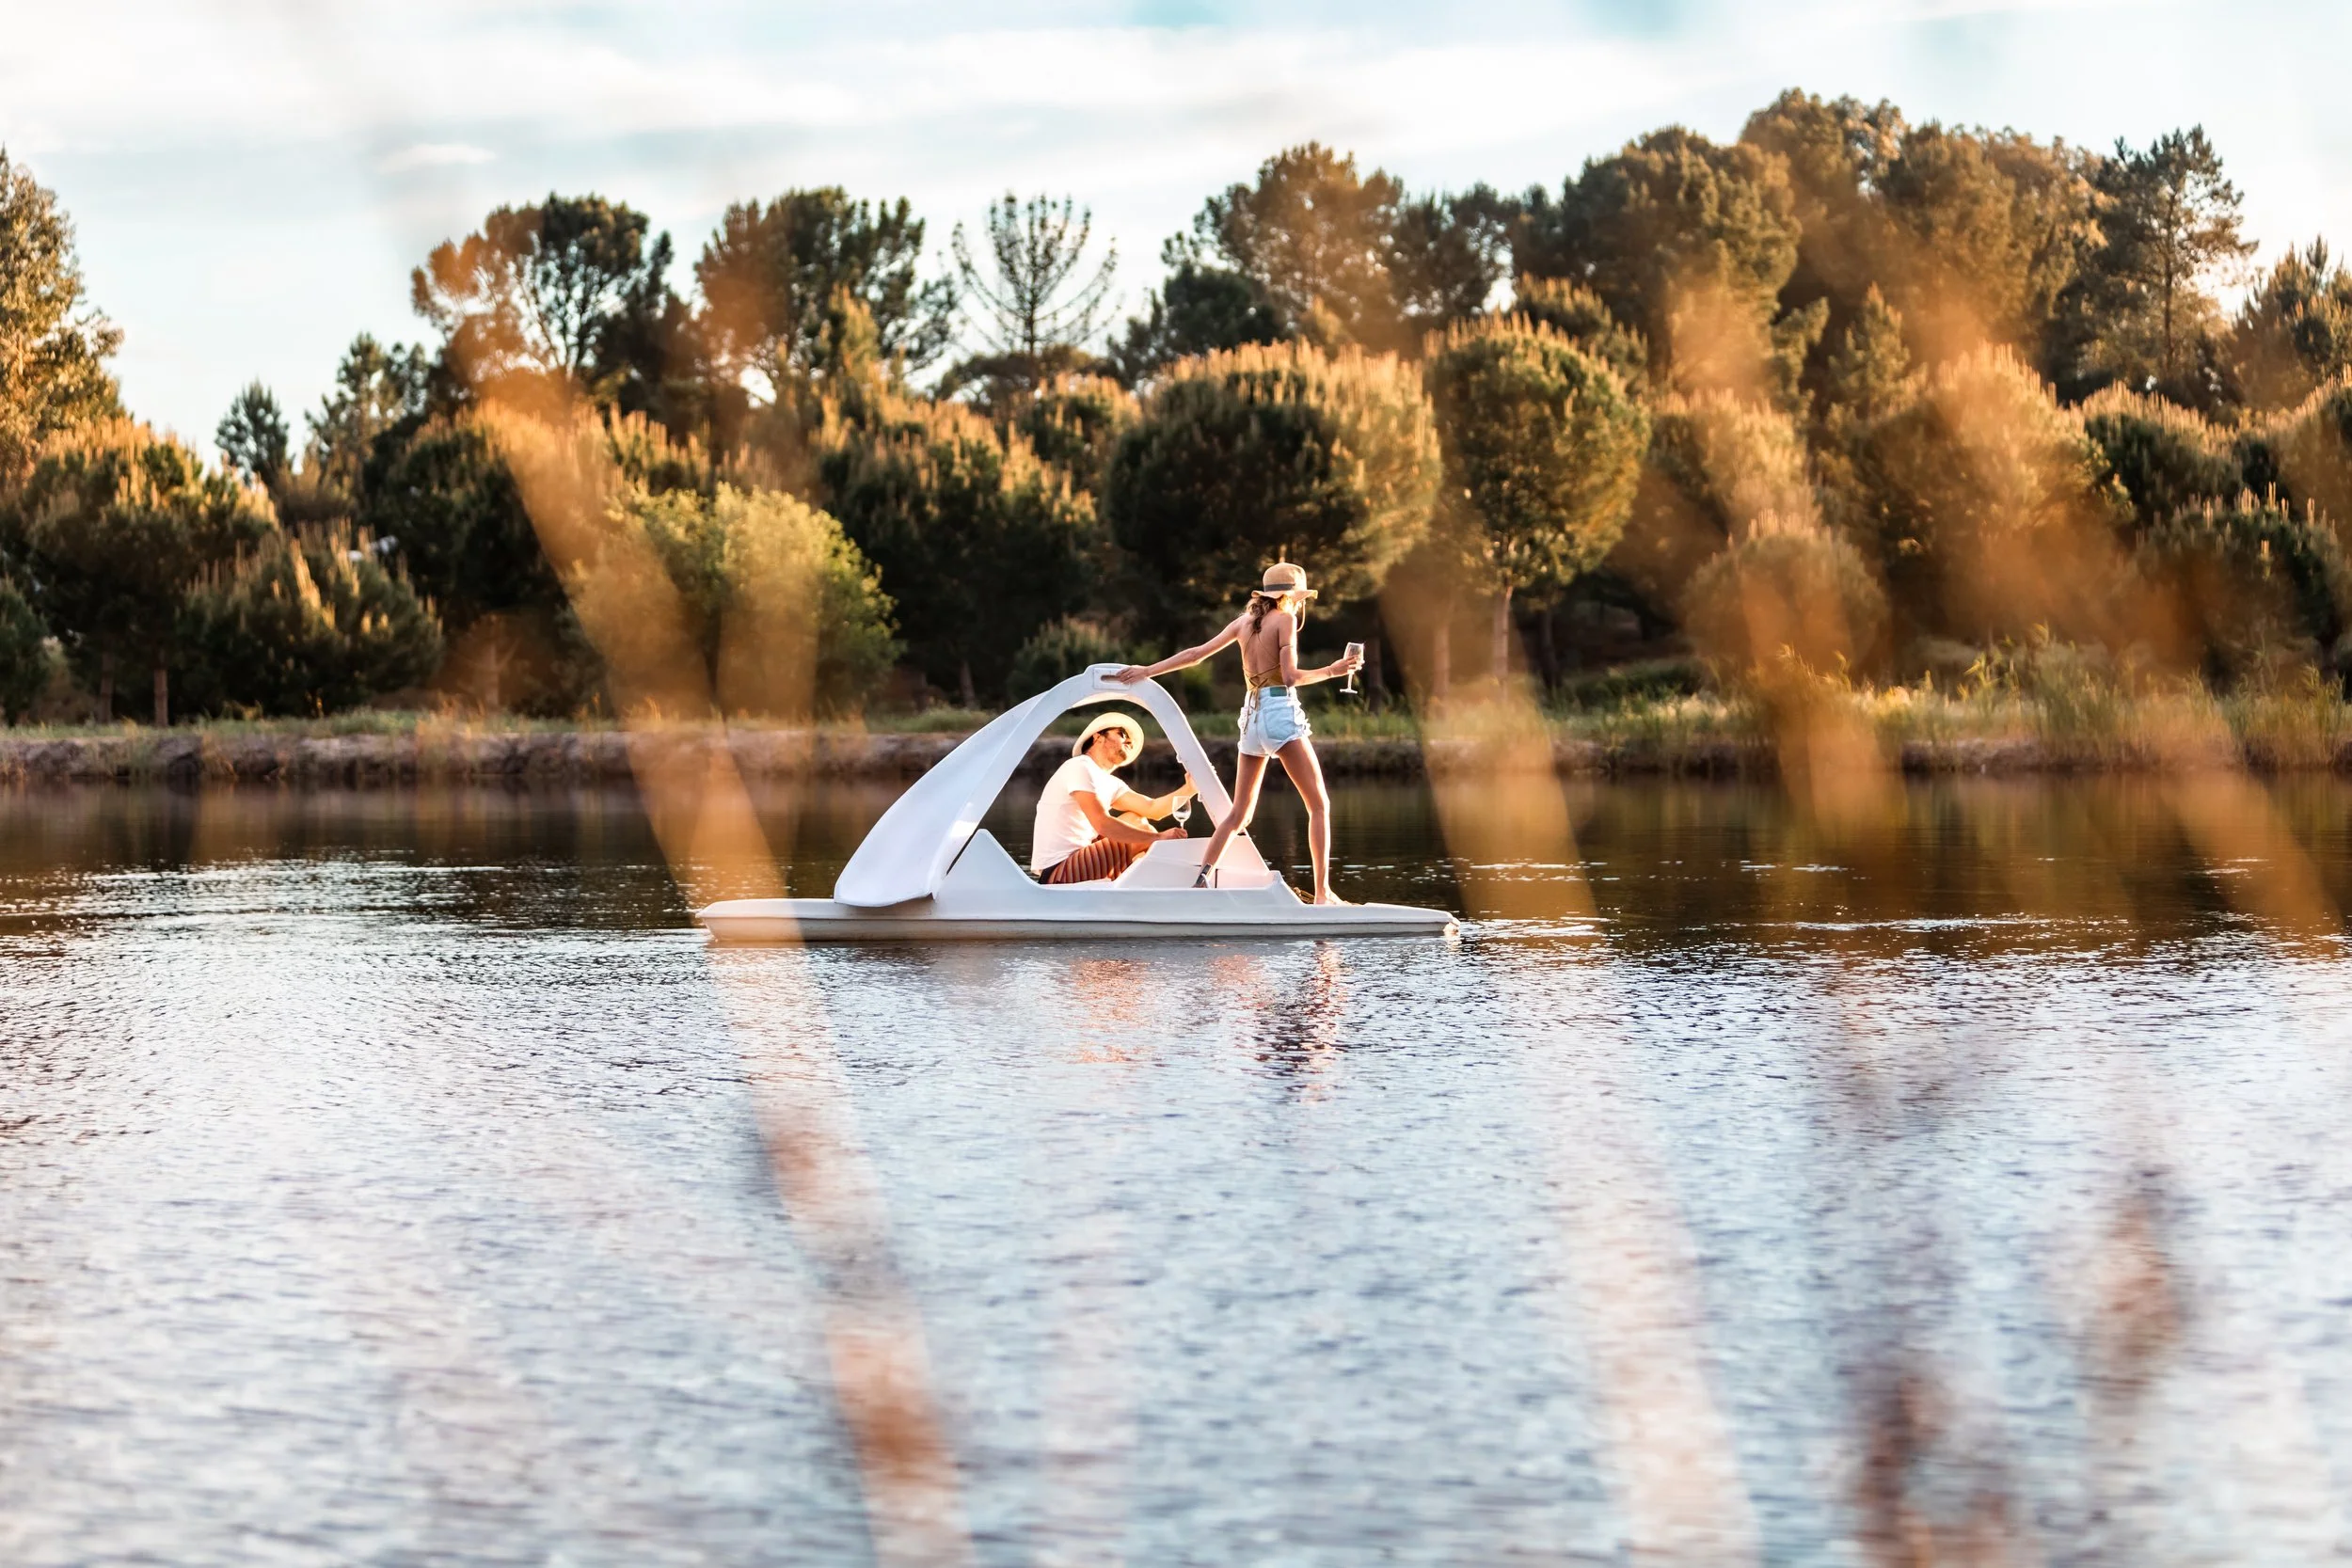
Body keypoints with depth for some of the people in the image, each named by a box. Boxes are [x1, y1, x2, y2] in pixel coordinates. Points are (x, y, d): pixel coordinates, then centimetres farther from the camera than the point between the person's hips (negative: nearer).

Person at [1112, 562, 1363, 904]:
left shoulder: (1243, 622, 13)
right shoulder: (1285, 620, -4)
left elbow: (1195, 654, 13)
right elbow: (1291, 676, -12)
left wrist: (1147, 670, 17)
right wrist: (1331, 671, -2)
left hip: (1252, 715, 6)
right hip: (1281, 711, -6)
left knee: (1239, 813, 11)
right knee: (1319, 804, -2)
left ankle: (1200, 881, -2)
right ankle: (1322, 891, -9)